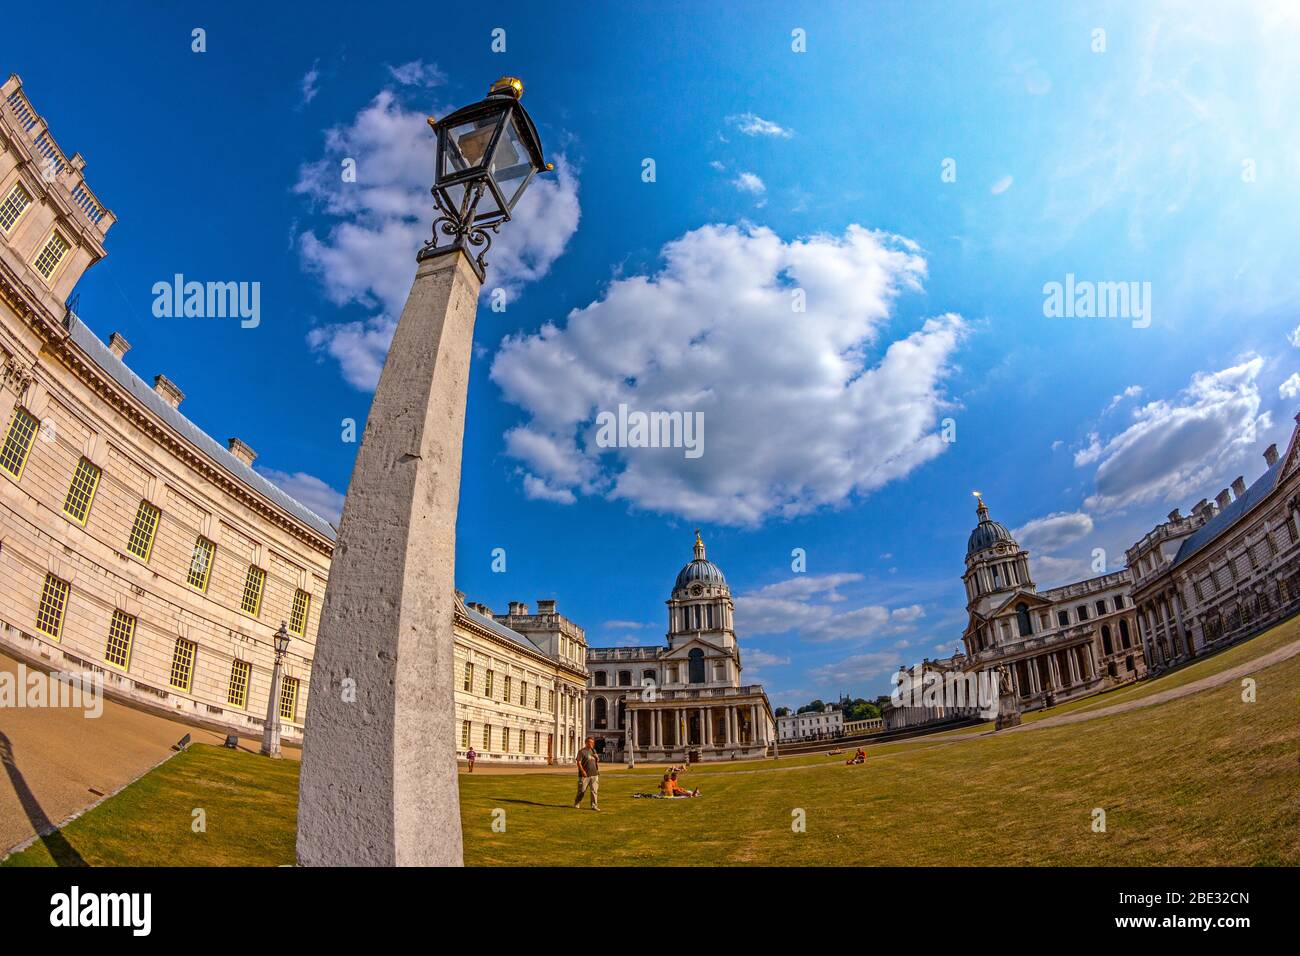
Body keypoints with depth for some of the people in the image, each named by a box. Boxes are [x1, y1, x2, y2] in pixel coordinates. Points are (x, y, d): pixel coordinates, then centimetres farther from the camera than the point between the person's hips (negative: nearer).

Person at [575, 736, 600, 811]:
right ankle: (576, 804, 19)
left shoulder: (594, 751, 15)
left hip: (594, 774, 5)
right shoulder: (582, 751, -4)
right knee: (582, 790, 2)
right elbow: (579, 762, -10)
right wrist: (583, 771, -18)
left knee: (594, 790, -1)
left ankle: (594, 805, 3)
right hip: (585, 775, -5)